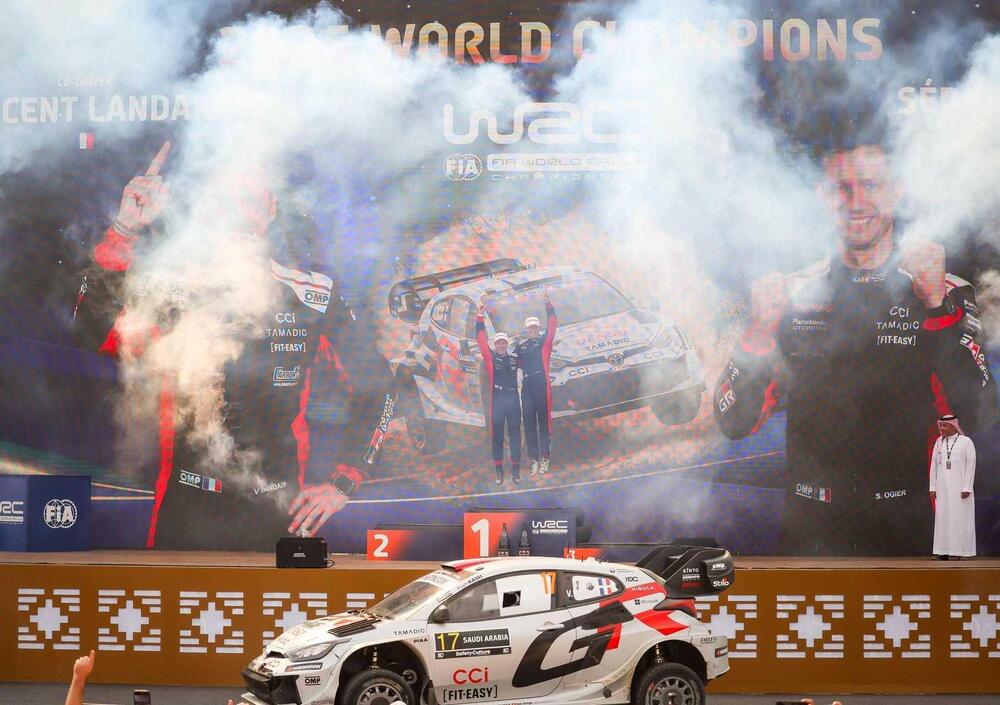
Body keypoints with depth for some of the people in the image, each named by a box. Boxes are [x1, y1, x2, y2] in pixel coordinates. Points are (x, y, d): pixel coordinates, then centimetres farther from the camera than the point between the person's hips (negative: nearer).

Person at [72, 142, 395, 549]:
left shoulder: (312, 298, 4)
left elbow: (374, 382, 12)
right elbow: (98, 335, -17)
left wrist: (342, 482, 5)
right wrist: (126, 232, -25)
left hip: (278, 515, 1)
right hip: (185, 512, 0)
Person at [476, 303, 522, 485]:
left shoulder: (514, 359, 11)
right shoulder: (490, 357, 3)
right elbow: (481, 339, -3)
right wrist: (480, 316, -8)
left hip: (513, 398, 2)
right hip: (497, 399, -2)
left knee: (515, 433, 3)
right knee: (497, 434, 1)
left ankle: (516, 469, 6)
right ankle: (498, 470, 4)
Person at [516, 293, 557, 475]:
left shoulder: (545, 341, 6)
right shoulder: (521, 345, 16)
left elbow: (552, 324, -6)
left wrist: (548, 304, -15)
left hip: (542, 385, -4)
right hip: (527, 386, 4)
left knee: (544, 420, -2)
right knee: (529, 423, 1)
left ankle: (545, 458, -3)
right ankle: (534, 459, 3)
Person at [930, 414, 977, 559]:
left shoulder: (966, 442, -3)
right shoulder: (939, 442, 9)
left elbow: (971, 465, -6)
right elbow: (934, 465, 11)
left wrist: (966, 488, -12)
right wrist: (933, 487, 6)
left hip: (959, 487, -4)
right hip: (943, 488, 4)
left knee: (960, 518, -5)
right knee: (943, 518, 0)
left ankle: (961, 551, -2)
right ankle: (944, 551, 1)